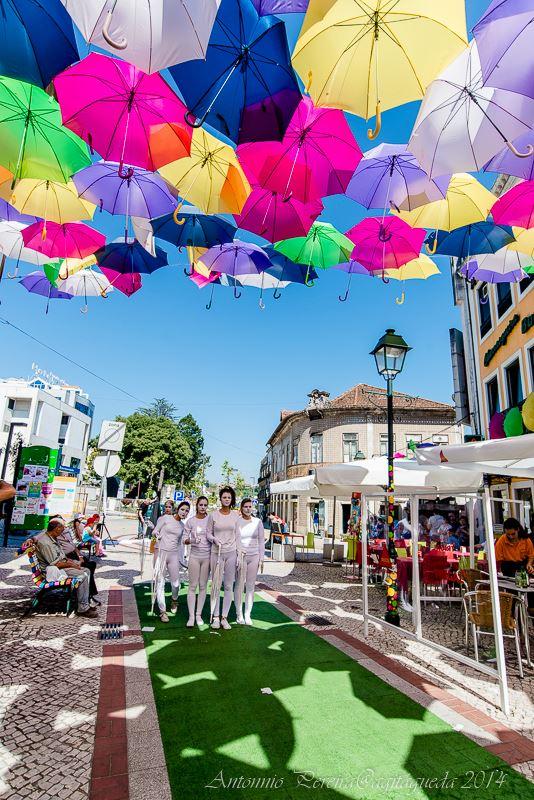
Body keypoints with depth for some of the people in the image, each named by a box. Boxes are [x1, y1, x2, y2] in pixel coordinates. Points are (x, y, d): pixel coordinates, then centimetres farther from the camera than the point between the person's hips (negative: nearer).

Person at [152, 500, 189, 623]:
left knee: (176, 583, 3)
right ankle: (162, 611, 9)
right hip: (160, 551, -4)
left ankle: (174, 600, 35)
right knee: (160, 582, -2)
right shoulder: (166, 518, -3)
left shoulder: (182, 526, 11)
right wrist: (158, 536, -17)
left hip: (174, 554, 4)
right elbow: (155, 531, 2)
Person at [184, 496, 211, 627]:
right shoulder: (190, 521, -1)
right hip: (194, 556, -1)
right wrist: (191, 540, -22)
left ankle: (199, 615, 18)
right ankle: (191, 616, 9)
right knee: (193, 586, 1)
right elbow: (185, 540, 0)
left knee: (203, 586, 7)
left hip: (207, 556, 1)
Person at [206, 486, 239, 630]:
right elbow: (208, 533, 4)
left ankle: (224, 617, 16)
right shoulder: (214, 514, -1)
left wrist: (239, 553, 5)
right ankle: (215, 617, 15)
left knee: (229, 586, 5)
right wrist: (214, 539, -16)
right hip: (216, 552, -1)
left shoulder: (235, 515, 4)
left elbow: (237, 535, 8)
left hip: (231, 553, 2)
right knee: (216, 585, 3)